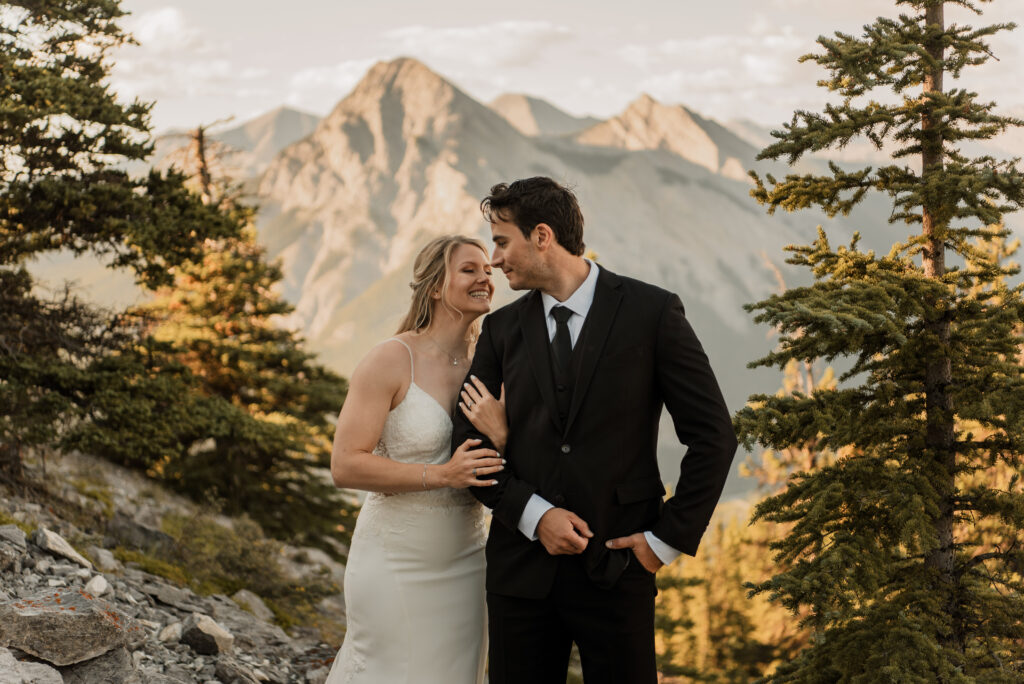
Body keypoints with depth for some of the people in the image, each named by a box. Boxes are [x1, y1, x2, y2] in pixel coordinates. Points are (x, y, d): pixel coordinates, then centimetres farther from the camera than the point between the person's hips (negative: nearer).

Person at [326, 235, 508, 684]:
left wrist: (502, 437, -16)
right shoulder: (392, 361, -13)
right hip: (395, 560, -5)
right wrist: (440, 475, -25)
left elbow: (503, 476, 7)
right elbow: (345, 465, -18)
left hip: (463, 559, 6)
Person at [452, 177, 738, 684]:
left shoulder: (652, 312, -3)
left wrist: (669, 538, -5)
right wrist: (534, 514, -8)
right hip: (523, 565, 3)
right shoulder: (502, 329, 7)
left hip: (617, 566, -3)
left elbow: (712, 436, -2)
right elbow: (470, 442, 6)